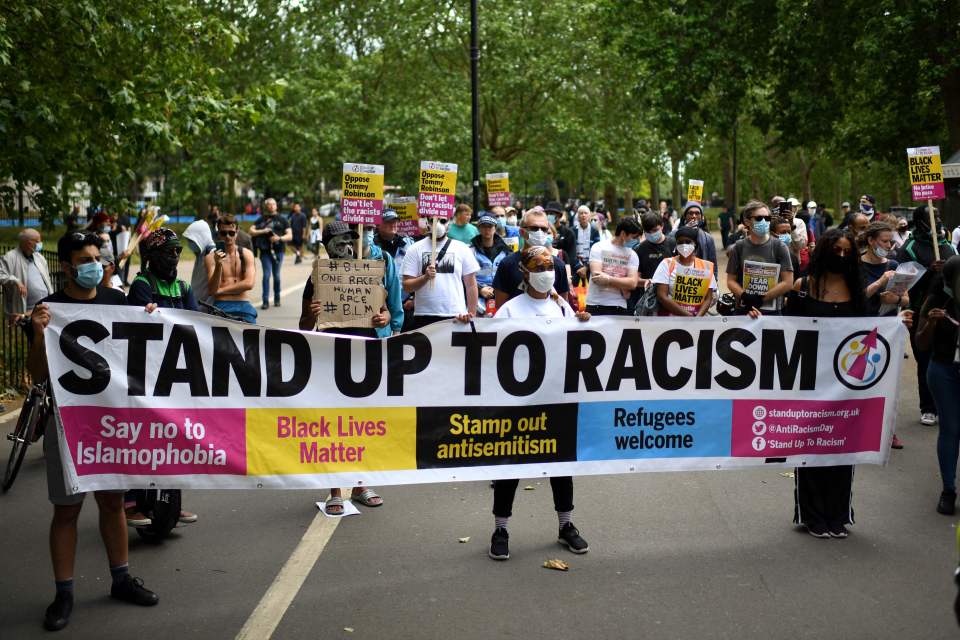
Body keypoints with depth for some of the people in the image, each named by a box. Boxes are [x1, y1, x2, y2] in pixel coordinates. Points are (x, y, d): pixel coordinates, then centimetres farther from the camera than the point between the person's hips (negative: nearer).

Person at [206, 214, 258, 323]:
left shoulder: (246, 254, 11)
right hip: (221, 307, -1)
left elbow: (249, 283, -2)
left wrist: (220, 290, -2)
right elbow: (212, 290, -4)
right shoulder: (211, 257, 6)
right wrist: (218, 265, -19)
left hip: (243, 306, 2)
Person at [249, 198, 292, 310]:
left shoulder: (282, 220, 10)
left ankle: (277, 299, 21)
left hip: (278, 251, 0)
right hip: (265, 251, 0)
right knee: (266, 275, -8)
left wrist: (279, 238, -14)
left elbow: (290, 236, 4)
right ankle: (265, 301, -8)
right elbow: (251, 231, 6)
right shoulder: (261, 219, 12)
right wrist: (263, 231, -9)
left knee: (276, 275, 5)